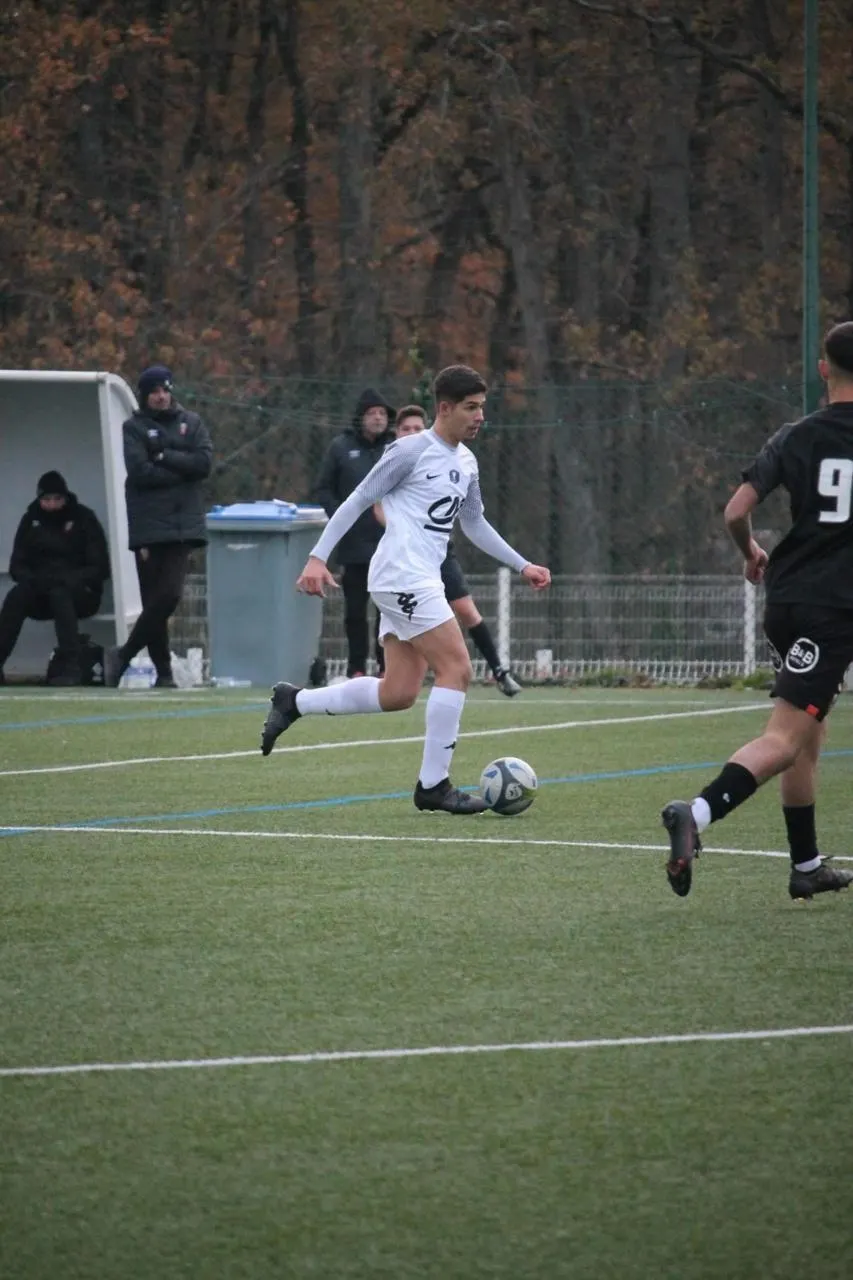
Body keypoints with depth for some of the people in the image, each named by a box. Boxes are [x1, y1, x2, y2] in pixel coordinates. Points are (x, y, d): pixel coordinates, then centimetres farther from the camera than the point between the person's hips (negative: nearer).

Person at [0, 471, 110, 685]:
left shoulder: (84, 518, -4)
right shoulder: (31, 520, 6)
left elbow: (100, 568, -7)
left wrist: (68, 579, -24)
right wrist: (34, 579, -18)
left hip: (81, 593, -3)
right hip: (41, 596, 3)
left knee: (60, 594, -37)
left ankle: (70, 666, -44)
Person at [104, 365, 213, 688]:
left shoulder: (191, 423, 13)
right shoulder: (134, 428, 5)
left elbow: (204, 462, -1)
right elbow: (140, 471, -9)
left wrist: (164, 458, -7)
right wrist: (182, 470, -5)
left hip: (183, 524, 2)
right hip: (148, 525, -2)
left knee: (170, 595, -11)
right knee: (156, 598, -4)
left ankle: (124, 654, 1)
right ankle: (163, 672, 3)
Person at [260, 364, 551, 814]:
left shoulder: (466, 462, 17)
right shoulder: (412, 451, -9)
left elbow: (474, 524, 29)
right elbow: (358, 500, -8)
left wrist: (522, 566, 25)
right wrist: (318, 557, -13)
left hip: (421, 581, 9)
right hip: (403, 577, -9)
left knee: (398, 693, 6)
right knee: (456, 668, -13)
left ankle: (294, 702, 18)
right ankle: (433, 785, -8)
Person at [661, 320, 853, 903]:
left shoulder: (796, 437, 4)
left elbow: (736, 512, -1)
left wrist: (752, 553, 19)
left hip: (788, 596, 5)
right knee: (786, 738, -12)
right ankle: (698, 813, -34)